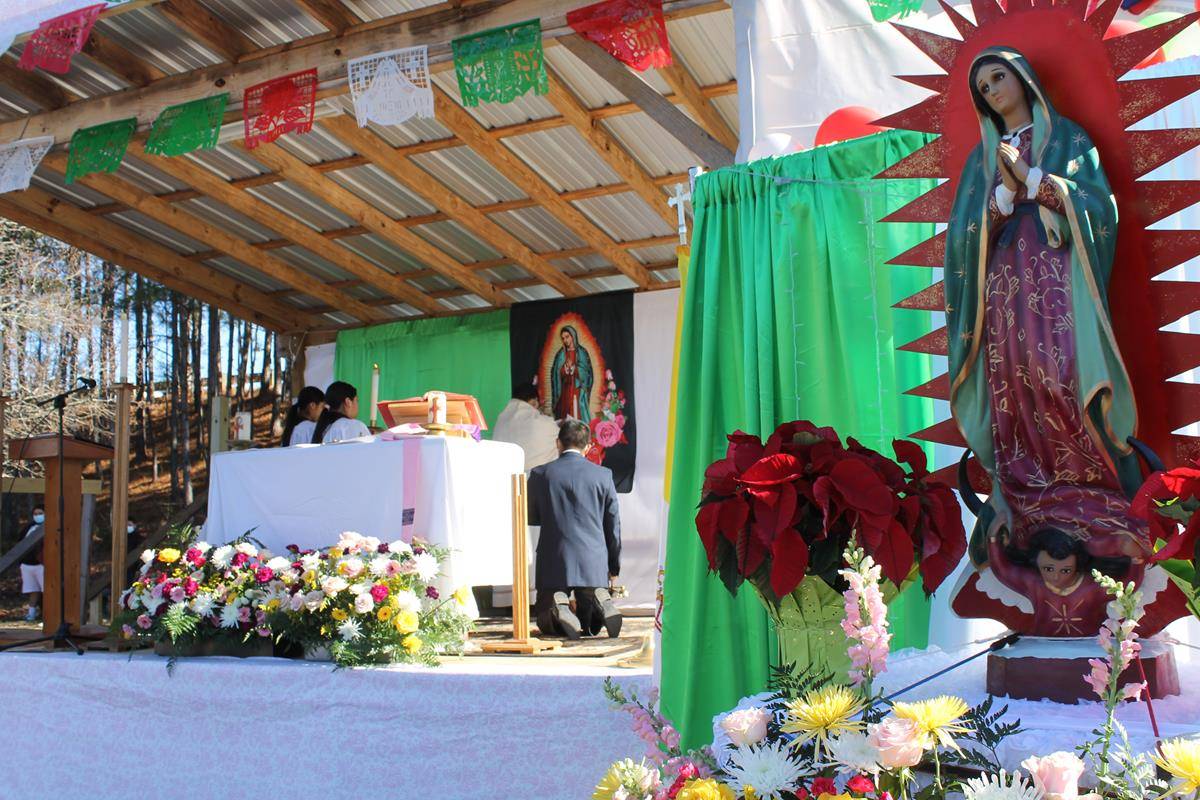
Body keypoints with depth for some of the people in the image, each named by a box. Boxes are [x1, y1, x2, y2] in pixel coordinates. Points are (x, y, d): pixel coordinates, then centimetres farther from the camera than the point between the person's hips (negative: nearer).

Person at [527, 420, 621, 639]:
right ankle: (599, 604, -18)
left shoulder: (541, 474, -1)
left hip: (554, 563, -1)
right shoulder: (603, 475, 1)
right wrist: (614, 567, 15)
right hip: (593, 563, 1)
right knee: (591, 626, 17)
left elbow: (530, 518, 8)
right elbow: (613, 524, 5)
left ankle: (558, 608, -22)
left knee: (546, 624, 14)